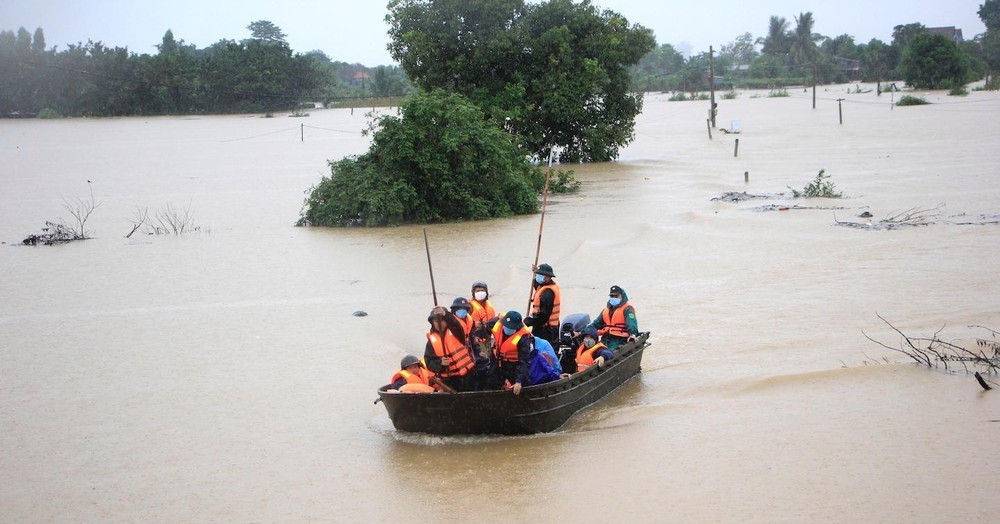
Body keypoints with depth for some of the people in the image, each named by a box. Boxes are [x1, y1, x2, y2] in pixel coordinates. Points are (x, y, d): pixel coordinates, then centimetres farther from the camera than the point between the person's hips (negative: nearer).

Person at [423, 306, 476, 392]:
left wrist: (445, 314, -47)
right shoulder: (432, 340, 1)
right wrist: (440, 363, -24)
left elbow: (456, 325, -29)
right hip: (449, 380, 1)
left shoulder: (454, 331, -3)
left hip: (467, 374, -1)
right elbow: (429, 362, -3)